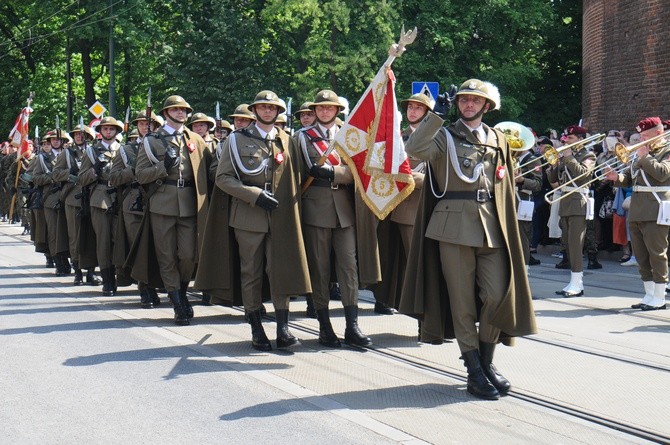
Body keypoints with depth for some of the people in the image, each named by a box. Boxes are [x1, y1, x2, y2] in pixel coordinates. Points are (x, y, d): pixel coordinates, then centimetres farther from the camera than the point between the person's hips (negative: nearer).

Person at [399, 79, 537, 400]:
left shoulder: (498, 140, 16)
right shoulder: (445, 136, 6)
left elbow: (507, 185, 20)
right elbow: (415, 150, -15)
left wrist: (507, 227, 13)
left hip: (491, 226, 3)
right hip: (454, 225, -3)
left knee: (498, 295, -5)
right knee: (462, 300, -1)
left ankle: (487, 361, 14)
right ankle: (474, 371, 8)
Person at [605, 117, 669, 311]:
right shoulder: (639, 152, 18)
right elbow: (630, 179, 19)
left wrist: (645, 157, -14)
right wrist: (618, 177, -1)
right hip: (636, 211, 8)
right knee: (641, 256, 10)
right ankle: (649, 295, 18)